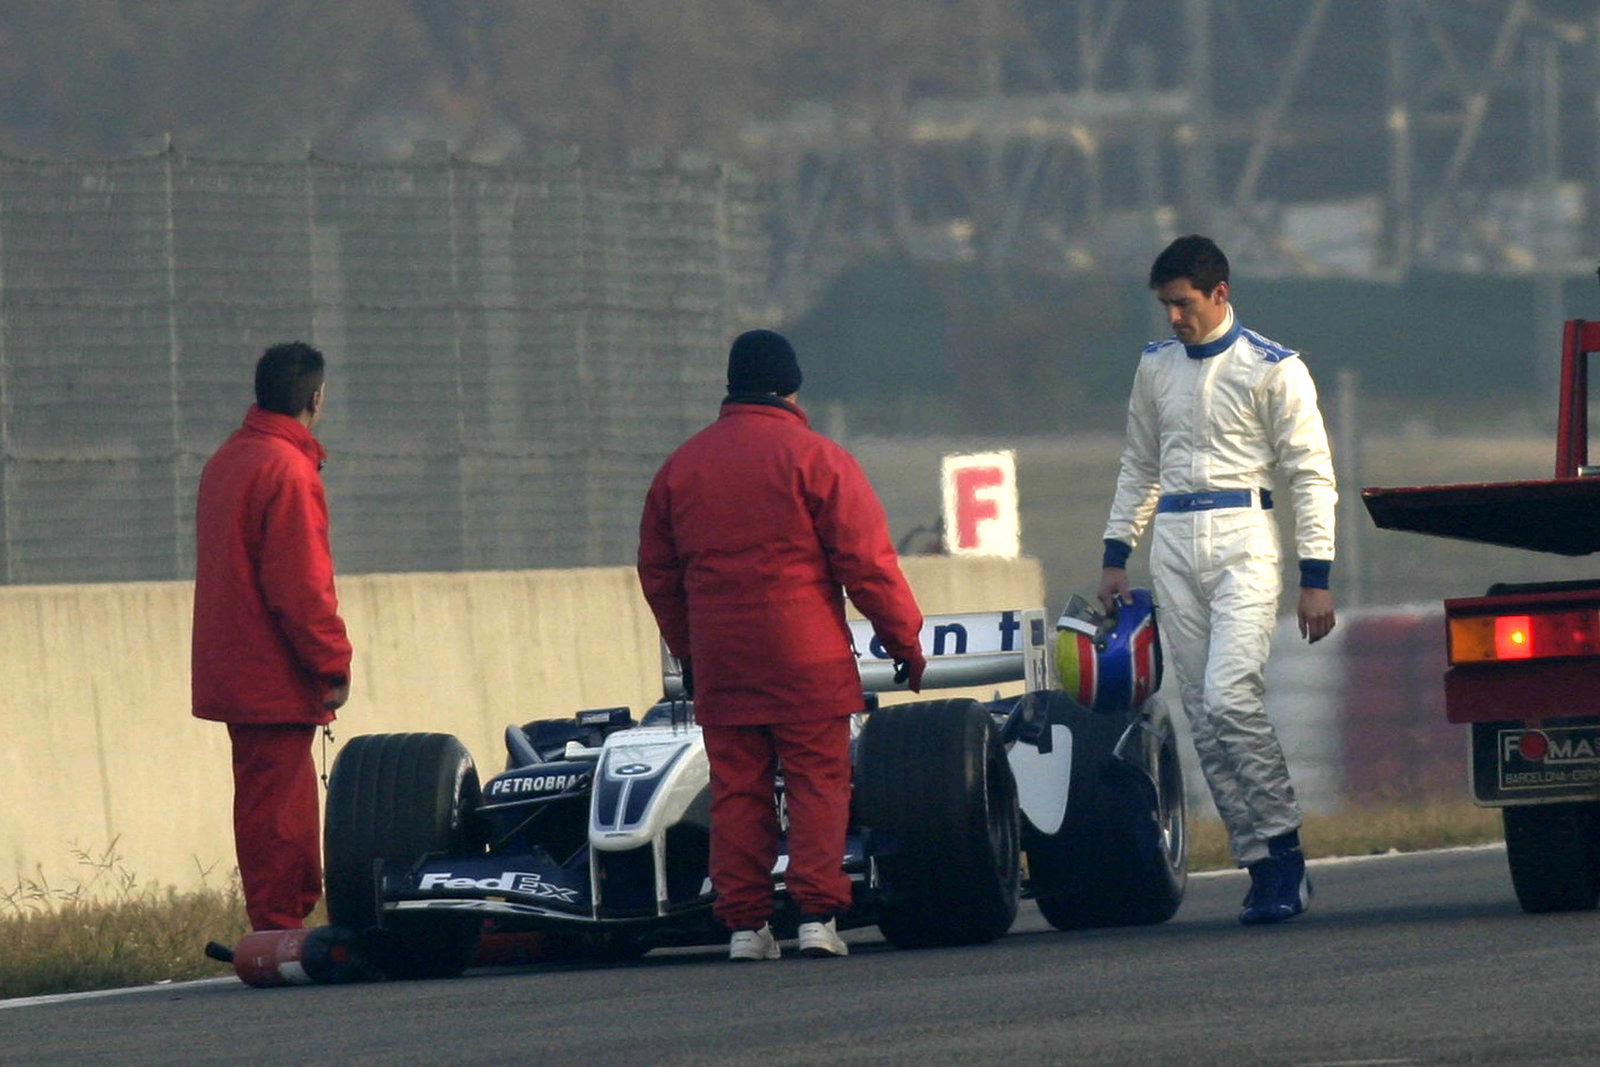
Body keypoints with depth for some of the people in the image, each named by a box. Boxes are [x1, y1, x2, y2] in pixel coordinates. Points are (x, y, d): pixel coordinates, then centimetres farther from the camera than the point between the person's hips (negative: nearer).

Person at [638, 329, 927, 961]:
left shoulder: (681, 466, 10)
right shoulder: (815, 458, -5)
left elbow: (658, 574, 16)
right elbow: (867, 563, -7)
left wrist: (687, 650, 27)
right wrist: (904, 640, 2)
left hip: (720, 665, 4)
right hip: (807, 662, -4)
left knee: (736, 790, 7)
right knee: (818, 783, 0)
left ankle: (744, 923, 4)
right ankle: (817, 914, -8)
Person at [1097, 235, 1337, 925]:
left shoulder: (1273, 370, -1)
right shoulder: (1156, 367, 14)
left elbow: (1311, 477, -1)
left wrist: (1316, 578, -7)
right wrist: (1116, 554, 17)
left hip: (1243, 540, -5)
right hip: (1172, 545, 5)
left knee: (1229, 698, -20)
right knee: (1202, 714, -1)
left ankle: (1284, 846, -9)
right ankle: (1262, 866, 1)